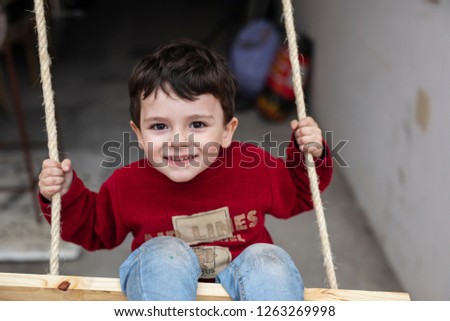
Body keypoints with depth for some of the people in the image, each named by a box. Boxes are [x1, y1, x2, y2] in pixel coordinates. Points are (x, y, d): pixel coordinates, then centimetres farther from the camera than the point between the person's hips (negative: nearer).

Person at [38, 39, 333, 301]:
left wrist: (311, 156, -6)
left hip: (242, 285, 1)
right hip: (160, 290, 0)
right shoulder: (128, 185, -8)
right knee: (166, 254, -31)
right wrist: (65, 195, -6)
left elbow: (296, 195, 13)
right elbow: (94, 231, 12)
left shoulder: (254, 167, -8)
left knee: (269, 260, -30)